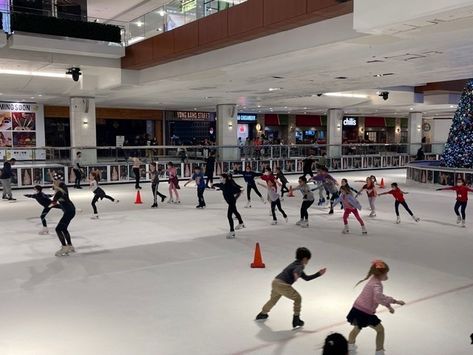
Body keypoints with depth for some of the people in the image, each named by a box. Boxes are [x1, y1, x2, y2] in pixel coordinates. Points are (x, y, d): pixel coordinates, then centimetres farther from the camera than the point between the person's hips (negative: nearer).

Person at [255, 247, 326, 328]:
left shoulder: (295, 264, 27)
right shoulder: (300, 266, -1)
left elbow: (306, 278, 32)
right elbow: (296, 271, -28)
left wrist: (318, 274, 31)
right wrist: (296, 275, -50)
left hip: (275, 282, 9)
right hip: (283, 285, -9)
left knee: (273, 299, 32)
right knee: (297, 298, 8)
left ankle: (262, 314, 52)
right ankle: (296, 319, 10)